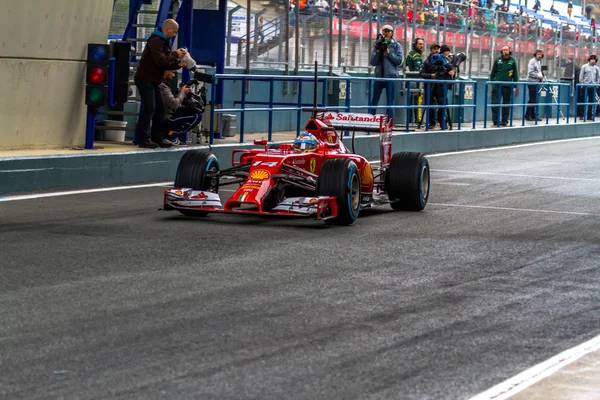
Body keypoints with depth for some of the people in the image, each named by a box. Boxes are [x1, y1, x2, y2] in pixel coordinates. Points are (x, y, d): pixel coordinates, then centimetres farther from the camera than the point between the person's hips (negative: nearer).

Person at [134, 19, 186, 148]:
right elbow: (160, 61, -26)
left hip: (153, 81, 10)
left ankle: (157, 137, 15)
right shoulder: (155, 41, -16)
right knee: (149, 108, -13)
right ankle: (144, 139, -10)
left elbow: (165, 64, 18)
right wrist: (175, 54, -14)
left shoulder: (164, 42, 15)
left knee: (160, 108, 10)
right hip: (145, 79, -10)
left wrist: (178, 64, 1)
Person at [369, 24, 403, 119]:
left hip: (391, 76, -1)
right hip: (379, 75, 1)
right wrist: (378, 51, -11)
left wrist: (388, 52, -11)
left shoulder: (396, 45, 4)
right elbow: (372, 62, 2)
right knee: (374, 101, 1)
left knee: (390, 101, 1)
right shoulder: (378, 45, 7)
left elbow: (399, 60, -6)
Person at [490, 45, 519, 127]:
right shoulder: (498, 60, 6)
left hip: (507, 86, 0)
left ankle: (504, 120, 12)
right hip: (497, 85, 0)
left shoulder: (512, 61, 5)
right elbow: (493, 72, 10)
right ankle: (495, 120, -2)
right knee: (495, 102, -7)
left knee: (506, 103, 5)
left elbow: (515, 74, 8)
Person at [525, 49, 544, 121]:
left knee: (535, 100, 9)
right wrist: (538, 76, -14)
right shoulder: (532, 61, -10)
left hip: (537, 82, 9)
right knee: (532, 100, -9)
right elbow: (530, 72, -16)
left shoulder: (539, 61, 17)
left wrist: (541, 76, 12)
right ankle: (527, 116, -6)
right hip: (532, 82, -9)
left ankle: (533, 116, 13)